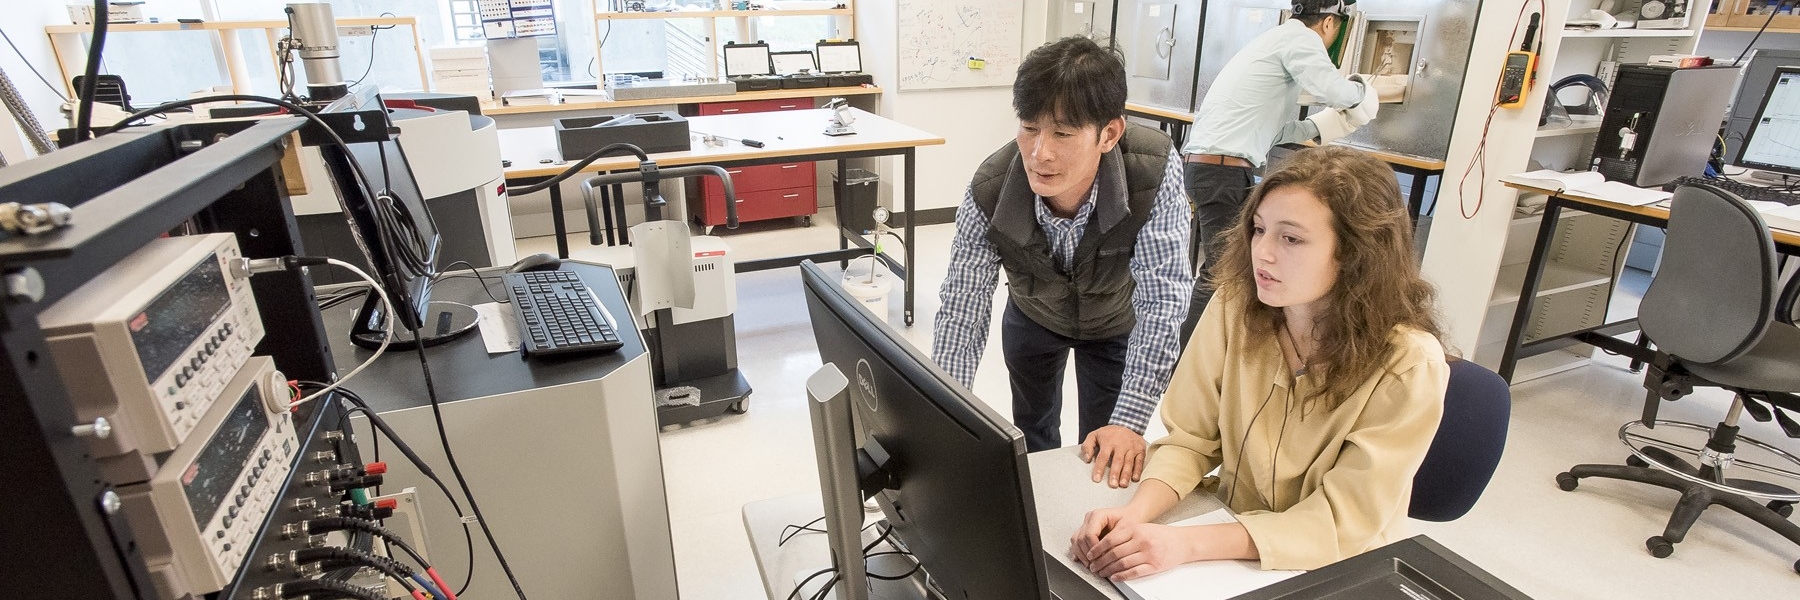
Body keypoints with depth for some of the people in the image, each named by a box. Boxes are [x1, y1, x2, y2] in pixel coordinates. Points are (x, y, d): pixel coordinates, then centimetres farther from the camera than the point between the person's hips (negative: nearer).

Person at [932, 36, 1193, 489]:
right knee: (1033, 433, 22)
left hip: (1117, 321, -1)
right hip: (1033, 315, 2)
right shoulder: (989, 194, -35)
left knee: (1109, 462, 6)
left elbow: (1162, 299, -36)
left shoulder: (1157, 171, -38)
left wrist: (1129, 424, -41)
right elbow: (961, 315, -30)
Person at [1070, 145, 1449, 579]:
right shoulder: (1234, 307, -12)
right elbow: (1191, 440, -7)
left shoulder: (1409, 367, -19)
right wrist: (1136, 513, -25)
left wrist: (1188, 544, -30)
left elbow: (1343, 523, -19)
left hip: (1336, 576, -3)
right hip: (1226, 535, 3)